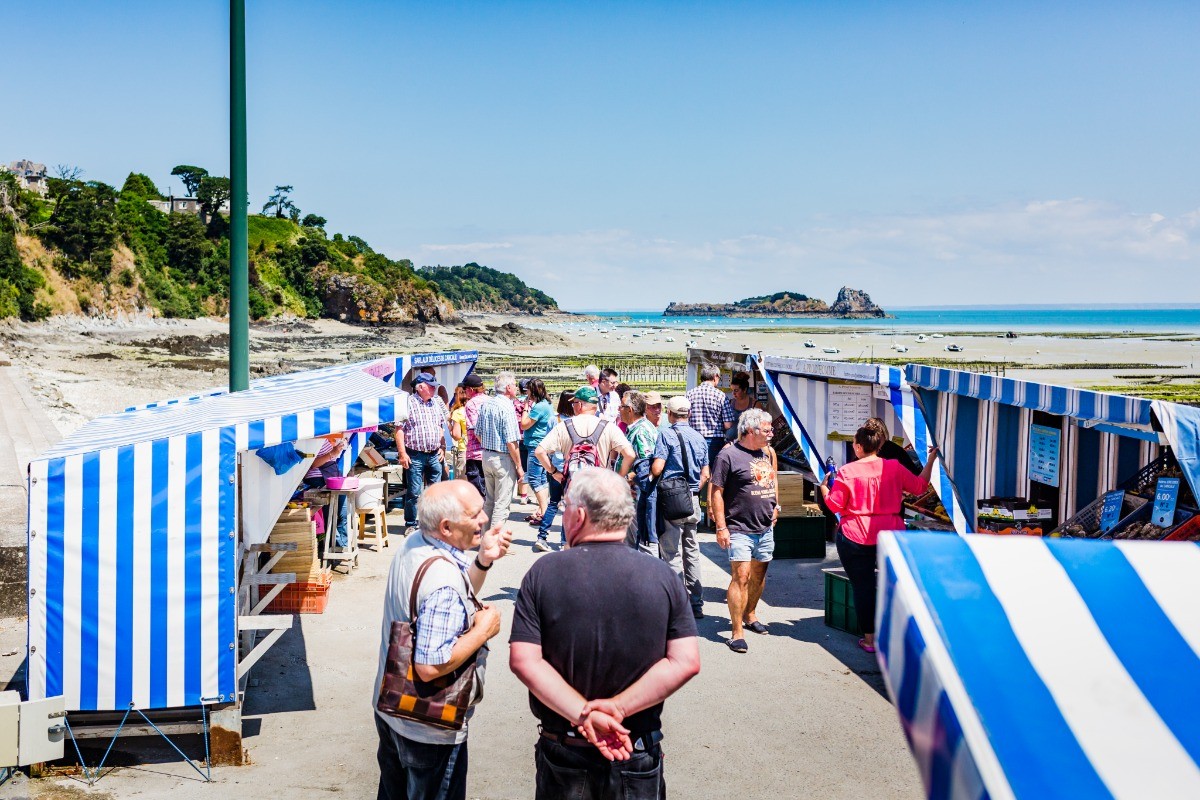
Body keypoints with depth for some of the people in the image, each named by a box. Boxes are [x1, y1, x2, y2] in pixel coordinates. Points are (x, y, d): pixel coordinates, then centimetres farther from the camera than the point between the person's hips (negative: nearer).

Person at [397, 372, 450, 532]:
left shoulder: (437, 402, 11)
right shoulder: (408, 403, -8)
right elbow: (399, 429, -10)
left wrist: (442, 448, 11)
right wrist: (402, 453, -15)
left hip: (434, 455, 6)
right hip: (415, 456, -5)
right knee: (414, 492, -2)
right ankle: (411, 524, 9)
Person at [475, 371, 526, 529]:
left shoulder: (486, 405, 7)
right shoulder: (507, 407, -17)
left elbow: (477, 433, 14)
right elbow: (511, 442, -19)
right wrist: (519, 466, -13)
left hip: (486, 457, 8)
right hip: (503, 458, -8)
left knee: (489, 501, 18)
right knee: (502, 504, -2)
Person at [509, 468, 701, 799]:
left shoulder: (543, 573, -10)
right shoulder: (662, 576, -7)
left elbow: (523, 660, -16)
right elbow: (686, 662, -13)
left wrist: (583, 715, -18)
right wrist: (617, 708, -15)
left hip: (561, 750, 0)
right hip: (639, 757, 1)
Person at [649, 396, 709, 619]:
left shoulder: (666, 435, -9)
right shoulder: (699, 438, 10)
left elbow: (657, 469, -16)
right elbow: (705, 475, 11)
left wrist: (651, 474, 4)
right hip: (693, 500, 6)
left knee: (672, 553, -2)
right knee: (692, 551, 13)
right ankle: (696, 604, 17)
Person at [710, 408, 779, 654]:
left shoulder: (766, 454, 13)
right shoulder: (728, 455, -11)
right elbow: (717, 492, -12)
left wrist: (775, 506, 17)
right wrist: (721, 527, -16)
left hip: (766, 528, 8)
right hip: (740, 530, -7)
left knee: (759, 574, 16)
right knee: (741, 577, -12)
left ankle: (750, 615, 36)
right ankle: (737, 632, -10)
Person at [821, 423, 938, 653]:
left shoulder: (847, 472, -9)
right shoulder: (894, 467, -1)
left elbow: (835, 505, -5)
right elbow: (919, 486, 10)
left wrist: (824, 486, 14)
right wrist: (931, 460, 22)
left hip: (855, 537, -3)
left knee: (862, 587, 5)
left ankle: (869, 638, 9)